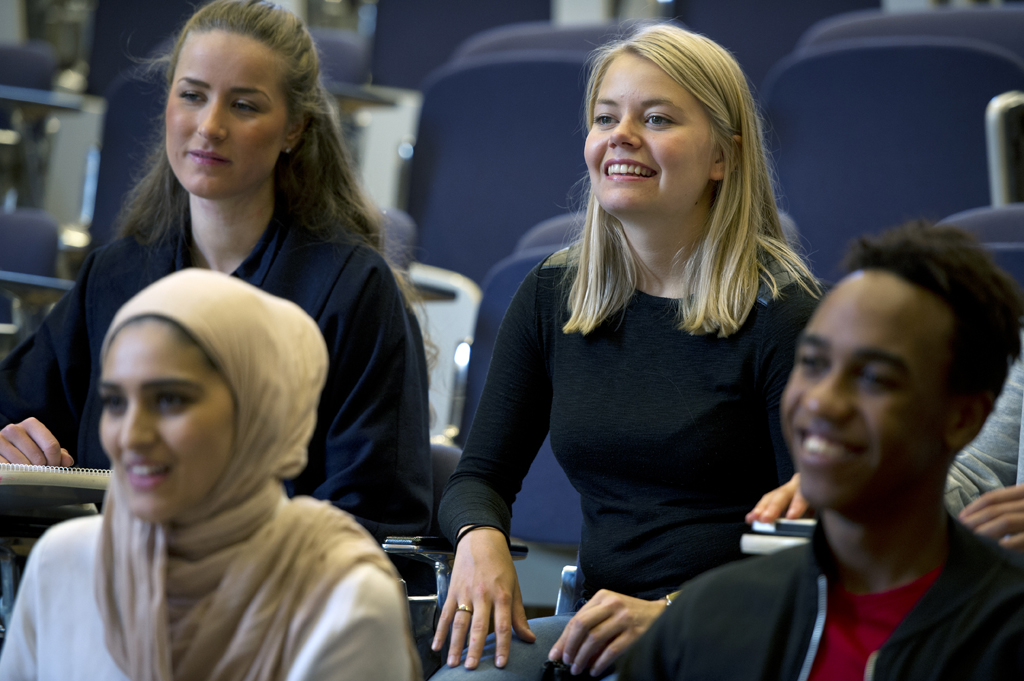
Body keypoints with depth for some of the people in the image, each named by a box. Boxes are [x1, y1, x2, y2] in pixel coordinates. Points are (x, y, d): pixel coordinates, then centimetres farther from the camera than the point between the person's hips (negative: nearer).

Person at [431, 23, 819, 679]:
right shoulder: (552, 297, 10)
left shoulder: (782, 316, -7)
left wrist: (669, 613, -24)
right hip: (597, 623, 4)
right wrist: (480, 538, -11)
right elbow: (481, 475, 14)